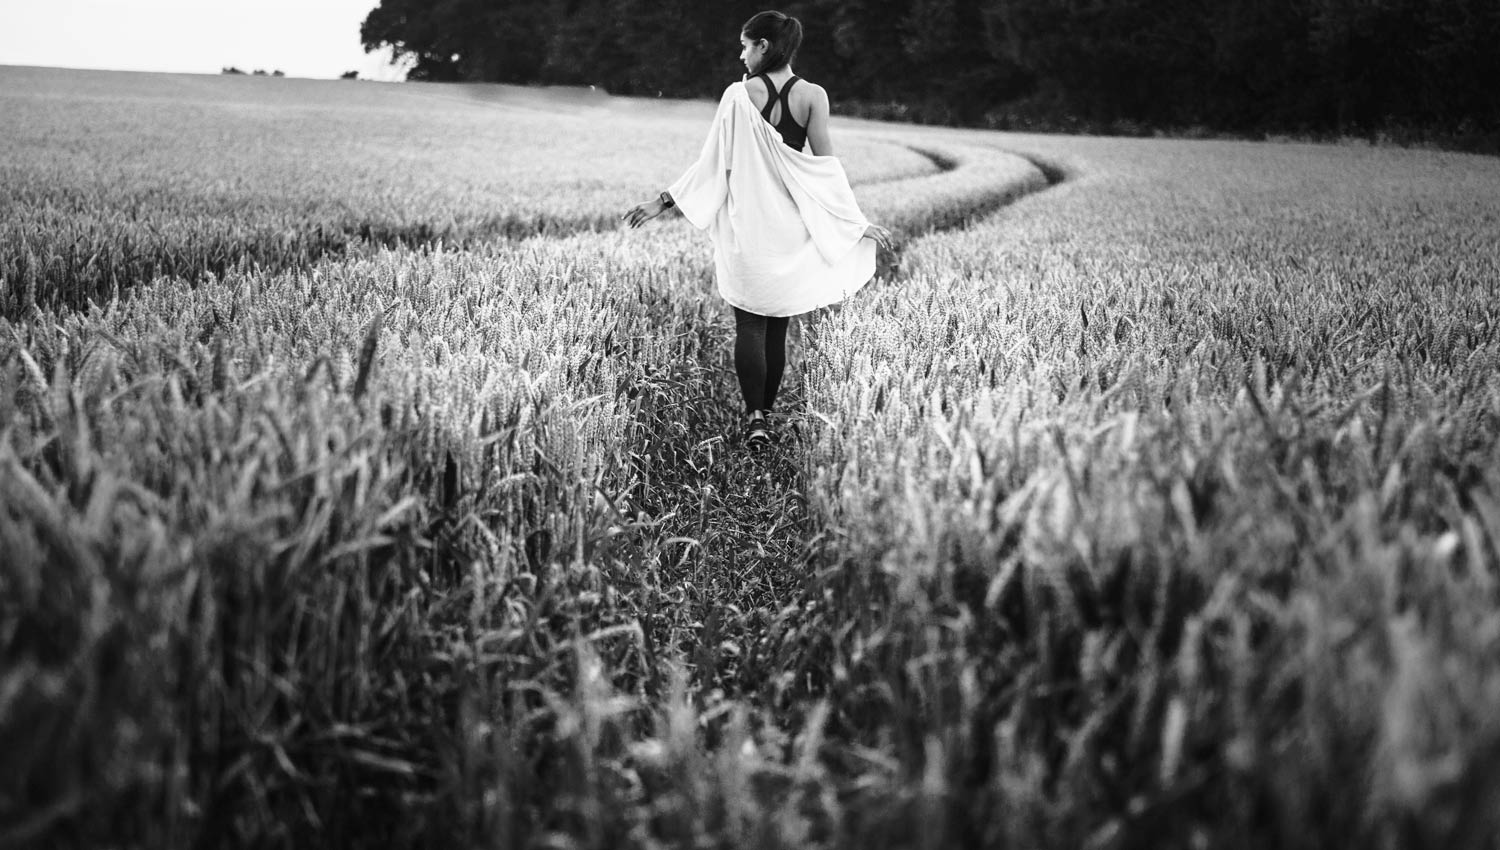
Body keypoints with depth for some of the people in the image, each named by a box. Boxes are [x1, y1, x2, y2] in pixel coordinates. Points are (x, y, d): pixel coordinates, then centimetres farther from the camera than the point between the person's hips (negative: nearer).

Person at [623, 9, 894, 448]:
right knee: (777, 328, 12)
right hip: (791, 226, 2)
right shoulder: (812, 96, -3)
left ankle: (754, 417, -8)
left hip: (746, 223, -2)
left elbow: (714, 162, -6)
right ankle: (766, 414, 17)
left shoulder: (740, 94, -6)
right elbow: (826, 165, -4)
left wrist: (662, 202, 2)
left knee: (749, 325, 4)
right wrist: (858, 222, 3)